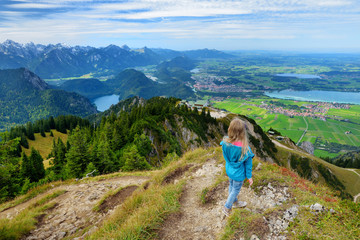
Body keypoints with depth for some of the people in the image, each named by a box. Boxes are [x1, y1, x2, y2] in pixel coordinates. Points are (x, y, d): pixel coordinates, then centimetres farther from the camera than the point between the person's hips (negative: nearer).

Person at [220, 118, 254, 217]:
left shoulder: (226, 142, -23)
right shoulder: (245, 149, -34)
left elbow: (226, 156, -4)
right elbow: (248, 164, -17)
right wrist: (249, 177, -3)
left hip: (229, 170, 5)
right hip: (238, 173, -5)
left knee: (231, 186, 28)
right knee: (236, 190, 20)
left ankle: (235, 202, 55)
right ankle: (227, 207, 38)